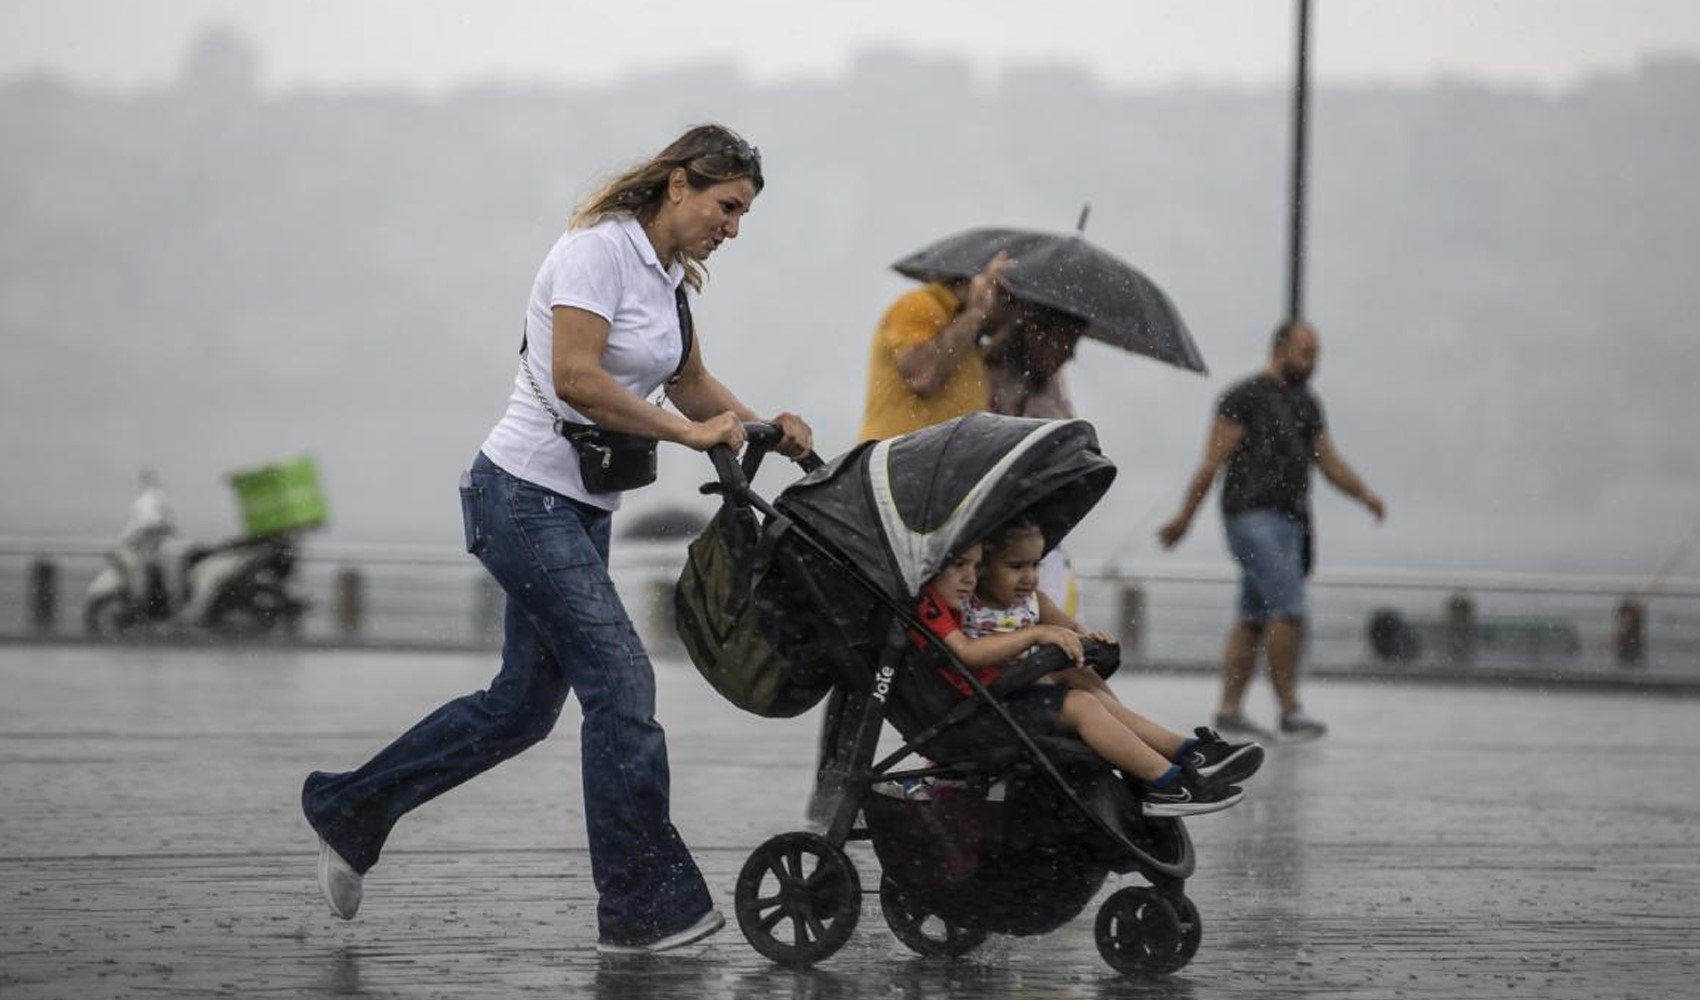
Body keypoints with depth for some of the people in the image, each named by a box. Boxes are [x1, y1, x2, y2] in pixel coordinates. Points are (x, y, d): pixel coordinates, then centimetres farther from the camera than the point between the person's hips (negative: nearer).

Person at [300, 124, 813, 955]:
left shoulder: (668, 276, 13)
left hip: (582, 509, 10)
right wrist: (689, 432, -21)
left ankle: (347, 809, 28)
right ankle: (643, 908, -8)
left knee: (525, 703, 13)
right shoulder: (598, 249, -15)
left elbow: (691, 385, 19)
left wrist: (762, 429, 1)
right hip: (524, 495, -10)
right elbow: (575, 378, -24)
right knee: (620, 681, -13)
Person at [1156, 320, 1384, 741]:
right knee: (1288, 608, -15)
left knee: (1254, 618, 8)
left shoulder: (1306, 403, 18)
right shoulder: (1245, 397, -5)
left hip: (1290, 518, 8)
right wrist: (1184, 518, -7)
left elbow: (1328, 461, 20)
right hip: (1253, 516, -8)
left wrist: (1365, 494, 3)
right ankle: (1290, 709, -12)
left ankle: (1229, 709, 11)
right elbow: (1213, 461, -6)